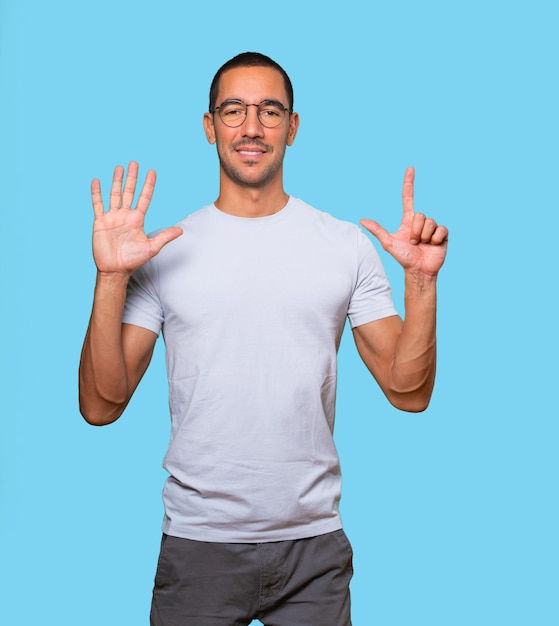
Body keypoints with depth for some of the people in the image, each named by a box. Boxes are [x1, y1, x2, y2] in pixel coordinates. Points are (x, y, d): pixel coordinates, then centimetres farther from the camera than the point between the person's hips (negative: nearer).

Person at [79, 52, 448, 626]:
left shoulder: (349, 247, 2)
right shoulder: (165, 251, 0)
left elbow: (409, 393, 0)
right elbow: (101, 406, -5)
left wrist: (422, 280, -12)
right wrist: (111, 279, -15)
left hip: (313, 542, 1)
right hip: (197, 541, 0)